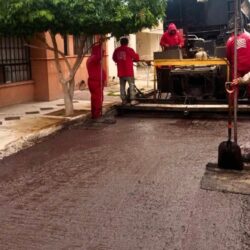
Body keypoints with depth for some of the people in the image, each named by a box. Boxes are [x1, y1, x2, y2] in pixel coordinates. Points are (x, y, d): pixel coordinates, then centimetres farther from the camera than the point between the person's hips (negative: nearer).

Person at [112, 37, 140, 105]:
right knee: (132, 85, 0)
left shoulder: (116, 50, 4)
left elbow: (114, 59, 16)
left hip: (120, 72, 4)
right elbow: (137, 58, -1)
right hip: (128, 71, -4)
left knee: (122, 86, 11)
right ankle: (132, 100, -5)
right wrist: (132, 59, 19)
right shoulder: (129, 50, -8)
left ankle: (124, 100, 13)